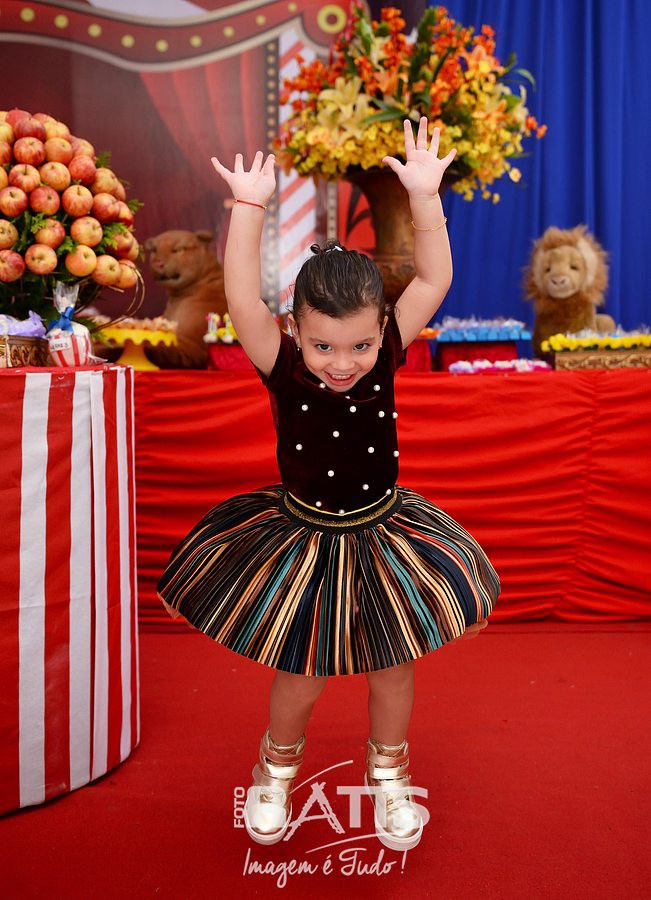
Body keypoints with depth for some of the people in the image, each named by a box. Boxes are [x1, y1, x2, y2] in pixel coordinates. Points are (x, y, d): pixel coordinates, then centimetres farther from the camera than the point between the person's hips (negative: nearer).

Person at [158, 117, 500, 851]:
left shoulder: (385, 357, -13)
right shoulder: (283, 370, -18)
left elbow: (434, 281, -17)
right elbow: (242, 302, -33)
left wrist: (424, 194, -25)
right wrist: (249, 206, -39)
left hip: (382, 535, 2)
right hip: (304, 539, -2)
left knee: (391, 666, 15)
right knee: (302, 671, 10)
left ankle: (388, 771, 43)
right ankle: (278, 764, 43)